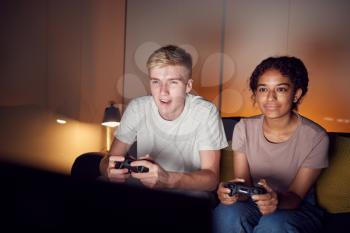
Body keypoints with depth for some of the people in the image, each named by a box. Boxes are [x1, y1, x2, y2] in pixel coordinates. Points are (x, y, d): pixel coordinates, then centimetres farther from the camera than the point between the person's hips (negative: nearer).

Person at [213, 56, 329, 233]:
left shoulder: (315, 138, -14)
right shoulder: (244, 128, -5)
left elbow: (296, 196, -12)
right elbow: (243, 185, -7)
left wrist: (278, 200, -36)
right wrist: (231, 191, -33)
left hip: (297, 209, -1)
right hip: (253, 203, 2)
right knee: (226, 213, -31)